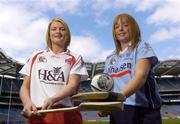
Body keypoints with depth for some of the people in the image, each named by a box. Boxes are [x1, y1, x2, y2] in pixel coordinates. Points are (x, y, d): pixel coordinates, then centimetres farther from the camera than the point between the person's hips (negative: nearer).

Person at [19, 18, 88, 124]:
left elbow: (73, 85, -6)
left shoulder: (75, 59, 7)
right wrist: (27, 103, -9)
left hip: (66, 113, -1)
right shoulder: (36, 57, 14)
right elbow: (25, 86, 12)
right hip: (37, 113, 2)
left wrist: (52, 99, -24)